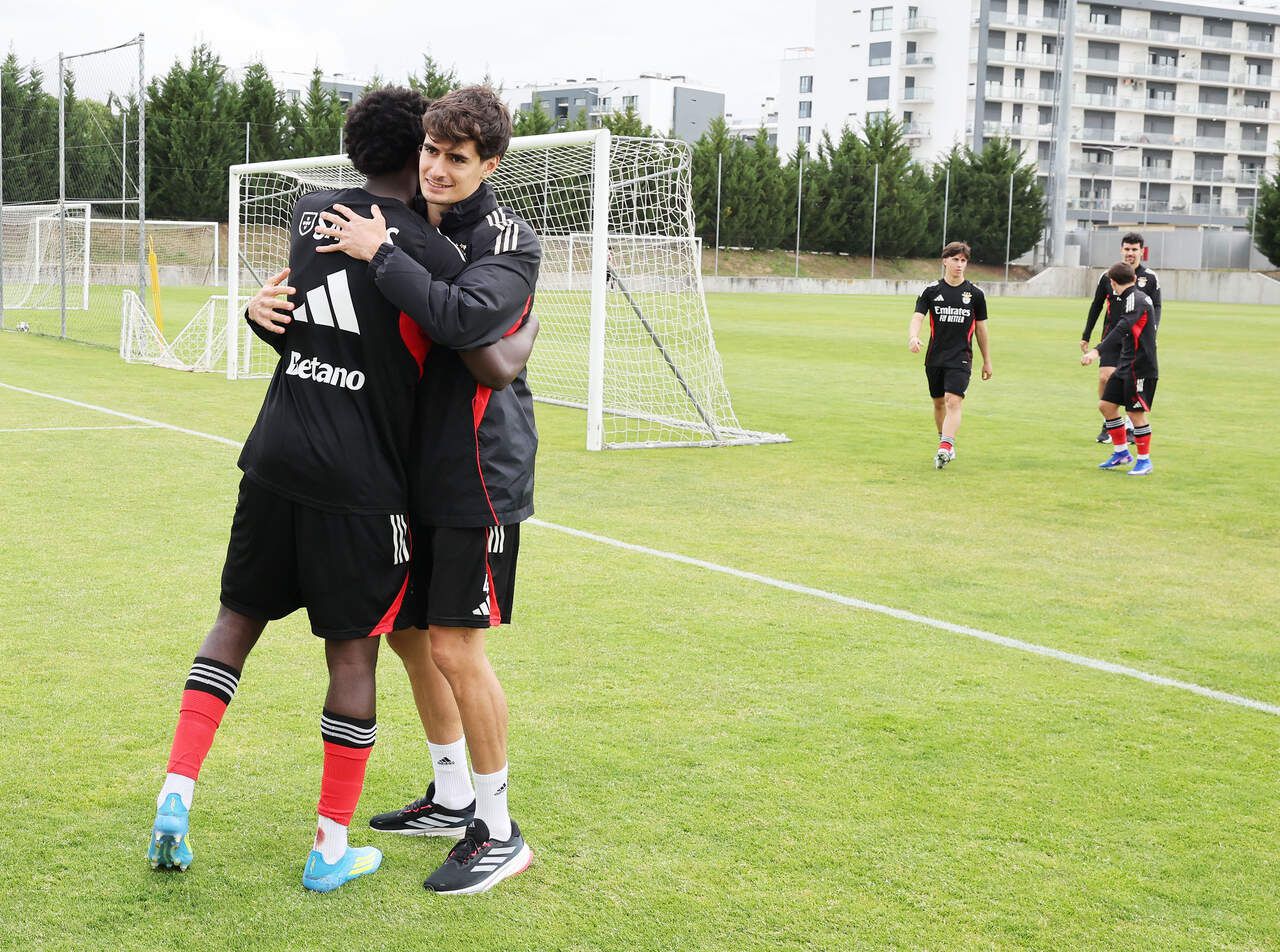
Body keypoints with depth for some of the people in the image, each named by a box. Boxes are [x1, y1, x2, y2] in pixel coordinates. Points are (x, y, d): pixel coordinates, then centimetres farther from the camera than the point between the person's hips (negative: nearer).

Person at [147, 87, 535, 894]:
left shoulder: (311, 213, 8)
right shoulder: (431, 252, -9)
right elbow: (494, 369, -6)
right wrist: (529, 326, 11)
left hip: (274, 457, 5)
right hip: (360, 481, -5)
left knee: (240, 617, 19)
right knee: (353, 651, 7)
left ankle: (175, 799, 10)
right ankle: (332, 849, 16)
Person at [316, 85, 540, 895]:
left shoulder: (509, 242, -11)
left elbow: (464, 320, -30)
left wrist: (380, 255, -24)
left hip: (480, 476, -8)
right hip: (417, 470, 8)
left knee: (454, 647, -8)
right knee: (408, 632, 15)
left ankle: (500, 832, 6)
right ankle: (452, 797, 32)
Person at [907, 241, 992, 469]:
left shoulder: (975, 294, 3)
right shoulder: (931, 291, 1)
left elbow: (981, 328, 10)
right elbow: (917, 317, -9)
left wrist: (987, 361, 13)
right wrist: (913, 337, -31)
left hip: (960, 359, -2)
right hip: (934, 358, 2)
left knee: (953, 401, -18)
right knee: (939, 403, 13)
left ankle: (945, 448, -27)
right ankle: (946, 442, 32)